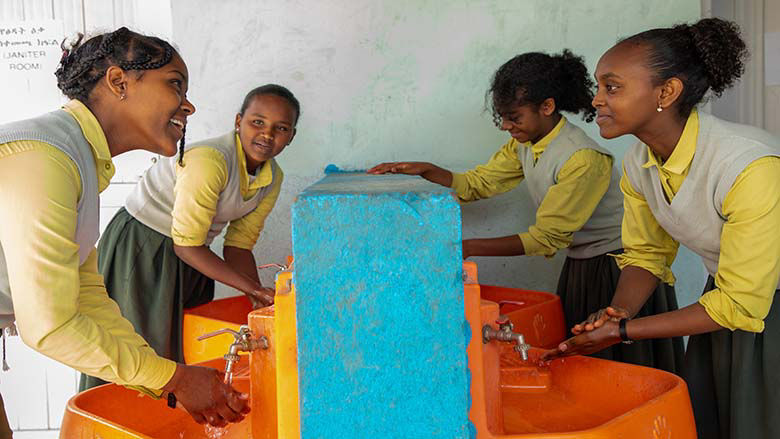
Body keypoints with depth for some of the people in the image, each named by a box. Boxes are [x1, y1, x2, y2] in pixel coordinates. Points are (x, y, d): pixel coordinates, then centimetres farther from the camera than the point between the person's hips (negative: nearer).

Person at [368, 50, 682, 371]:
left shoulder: (583, 159, -26)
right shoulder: (524, 144, 0)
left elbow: (546, 238, -25)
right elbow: (478, 183, 4)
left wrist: (468, 248, -26)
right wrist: (426, 171, -12)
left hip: (618, 267, -7)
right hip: (579, 268, 8)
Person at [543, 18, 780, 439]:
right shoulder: (637, 164, -9)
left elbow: (740, 305, -26)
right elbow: (645, 253, 5)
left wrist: (623, 332, -25)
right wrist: (618, 313, -16)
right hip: (726, 294, 6)